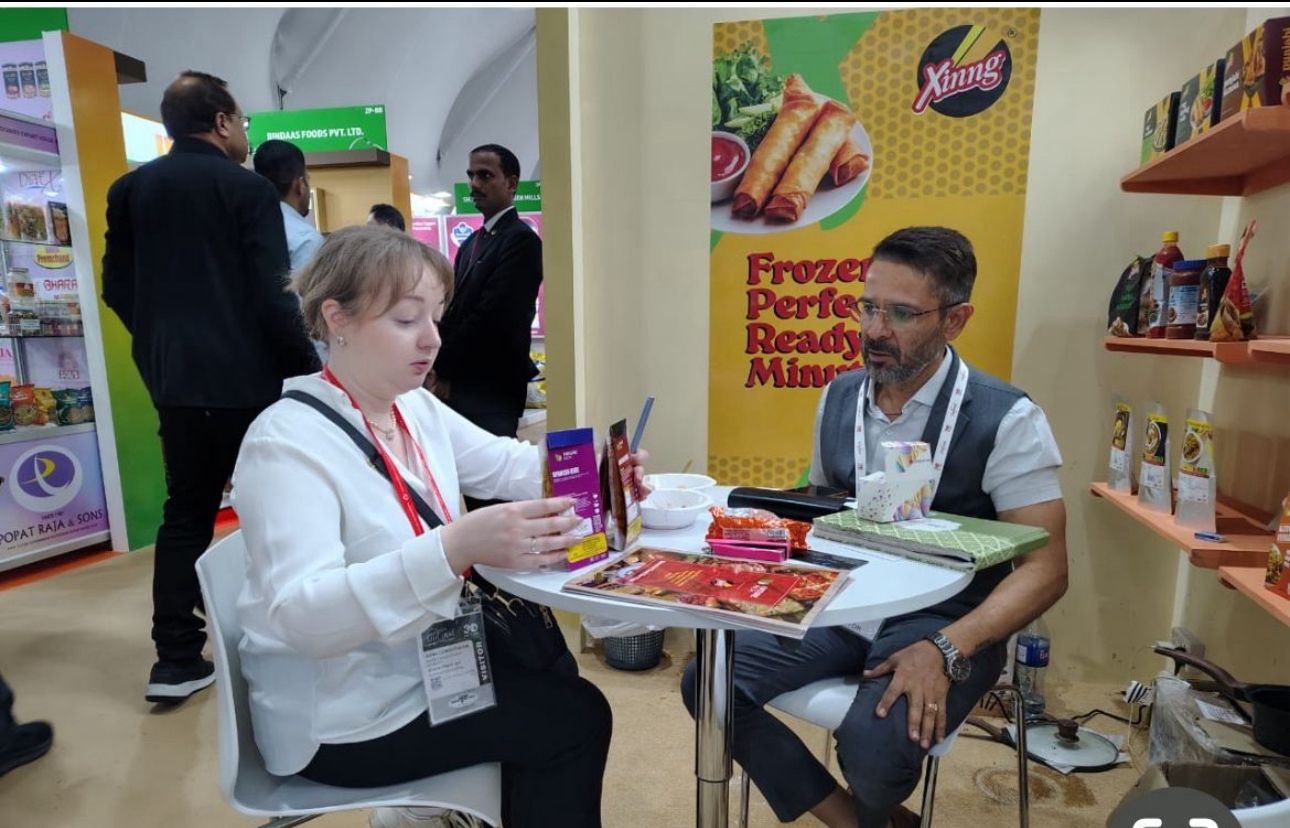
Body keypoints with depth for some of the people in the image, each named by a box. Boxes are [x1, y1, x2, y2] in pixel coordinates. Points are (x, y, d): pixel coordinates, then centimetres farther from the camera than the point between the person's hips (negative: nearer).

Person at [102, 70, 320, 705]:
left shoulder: (130, 190, 8)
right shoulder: (248, 188, -9)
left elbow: (117, 286, 11)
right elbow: (272, 296, -15)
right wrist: (310, 370, -8)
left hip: (174, 378, 5)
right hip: (248, 376, -5)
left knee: (185, 512, 12)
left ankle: (176, 660, 12)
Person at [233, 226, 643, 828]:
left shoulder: (416, 407, 0)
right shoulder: (285, 442, -25)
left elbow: (508, 465, 6)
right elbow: (303, 616, -34)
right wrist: (458, 547, -48)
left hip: (419, 653, 8)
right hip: (346, 716, -7)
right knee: (575, 719, -4)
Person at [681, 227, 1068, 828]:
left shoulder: (1006, 419, -12)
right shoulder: (838, 398, 4)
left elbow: (1045, 568, -13)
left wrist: (945, 650, -27)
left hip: (940, 620, -4)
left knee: (874, 745, -30)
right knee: (708, 681, -12)